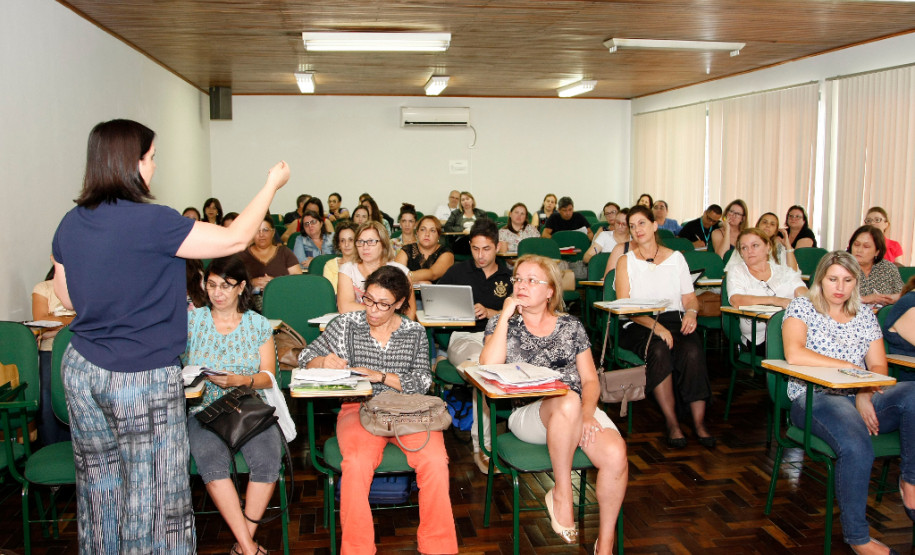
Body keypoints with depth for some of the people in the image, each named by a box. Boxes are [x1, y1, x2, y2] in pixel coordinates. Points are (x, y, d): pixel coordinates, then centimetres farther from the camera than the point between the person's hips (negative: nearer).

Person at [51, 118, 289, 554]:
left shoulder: (71, 224, 3)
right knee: (152, 496, 6)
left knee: (100, 484, 18)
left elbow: (66, 298, 14)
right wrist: (272, 185, -3)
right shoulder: (150, 222, -20)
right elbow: (234, 239, -15)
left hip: (82, 370, 7)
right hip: (142, 378, -7)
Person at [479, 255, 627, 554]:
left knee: (616, 454, -27)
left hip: (578, 409, 3)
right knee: (568, 402, -37)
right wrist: (505, 315, -7)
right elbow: (489, 367, -9)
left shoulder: (571, 326, 15)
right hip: (528, 413, -2)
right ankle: (562, 493, -17)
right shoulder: (501, 324, 11)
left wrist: (587, 412, -10)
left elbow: (590, 379, 10)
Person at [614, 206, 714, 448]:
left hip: (674, 319, 2)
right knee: (659, 351, -35)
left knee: (693, 351, -31)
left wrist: (691, 312, -11)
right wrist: (654, 325, -18)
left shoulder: (676, 258, 16)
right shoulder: (625, 262, 8)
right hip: (639, 326, -2)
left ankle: (699, 423, -22)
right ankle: (672, 424, -24)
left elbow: (689, 297, 14)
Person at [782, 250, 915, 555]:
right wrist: (848, 366, -11)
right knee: (856, 446, -36)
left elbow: (878, 367, 11)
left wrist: (865, 395, -10)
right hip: (814, 400, -5)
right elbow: (794, 354, -14)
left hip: (858, 400, 5)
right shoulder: (802, 308, 4)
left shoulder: (864, 315, 19)